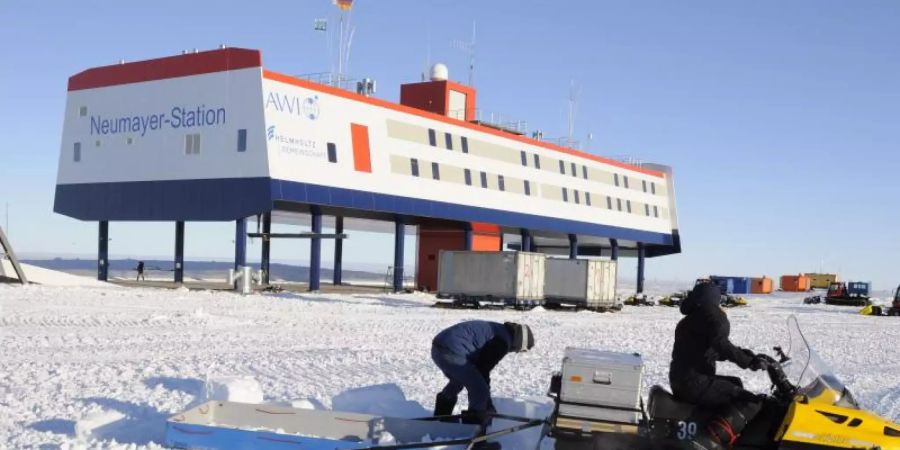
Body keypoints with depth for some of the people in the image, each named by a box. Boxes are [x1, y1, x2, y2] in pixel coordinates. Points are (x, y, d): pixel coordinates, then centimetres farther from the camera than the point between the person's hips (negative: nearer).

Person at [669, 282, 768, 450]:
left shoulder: (690, 320, 24)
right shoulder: (711, 314, -6)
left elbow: (715, 350, 25)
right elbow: (721, 345, -22)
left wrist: (749, 355, 19)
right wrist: (748, 361, -17)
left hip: (681, 380, 10)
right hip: (695, 383, -10)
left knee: (734, 383, 32)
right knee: (751, 402, -18)